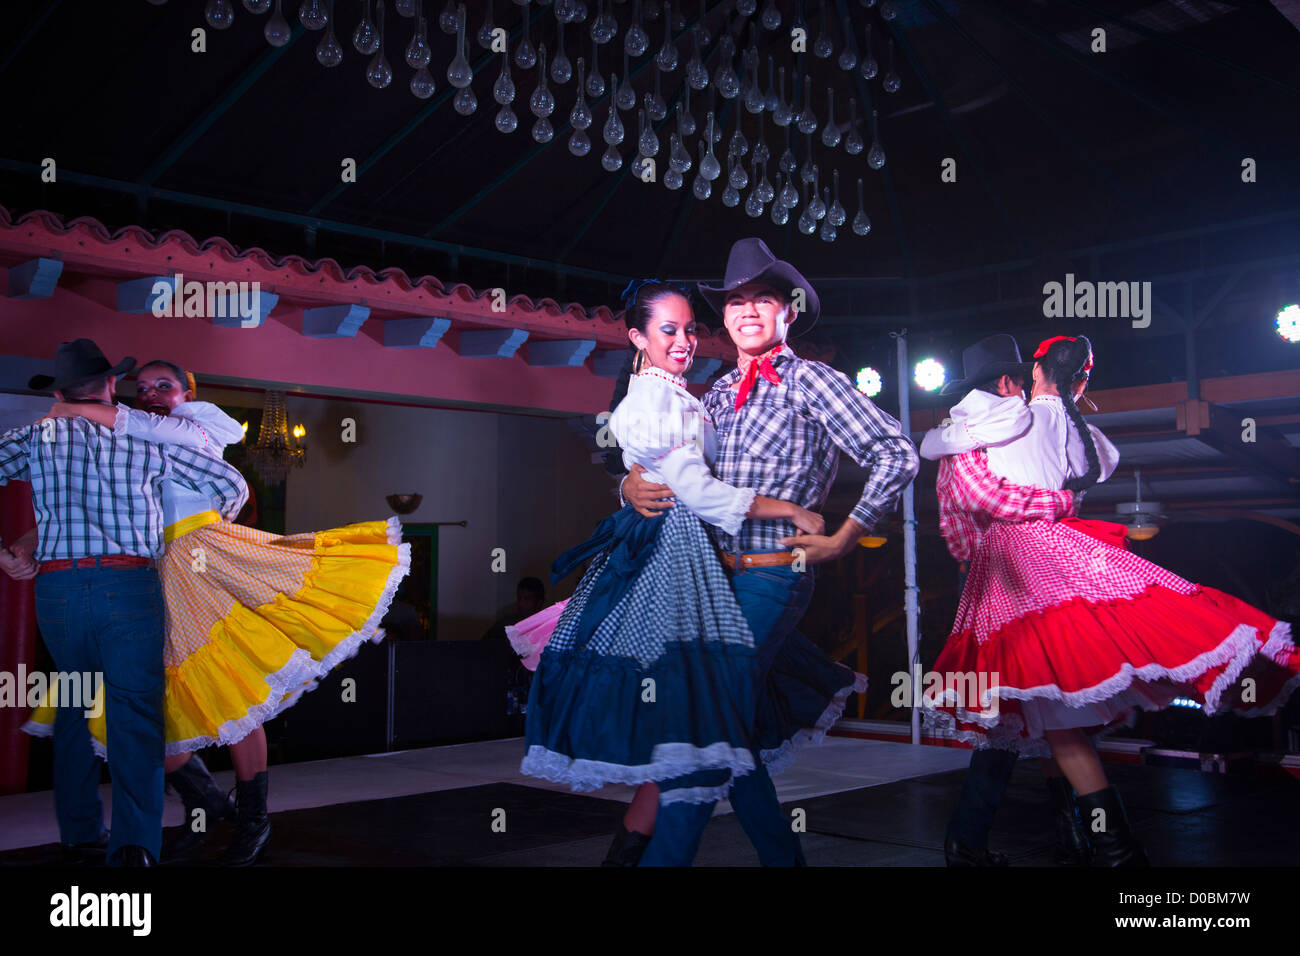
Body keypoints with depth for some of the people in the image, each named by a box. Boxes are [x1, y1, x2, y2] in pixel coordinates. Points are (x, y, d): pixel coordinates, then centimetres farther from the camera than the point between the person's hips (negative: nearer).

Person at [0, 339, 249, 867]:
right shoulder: (148, 439, 10)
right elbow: (231, 485, 12)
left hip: (56, 586, 2)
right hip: (130, 585, -2)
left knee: (73, 708, 19)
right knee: (135, 712, -3)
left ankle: (80, 830, 25)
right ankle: (135, 841, -17)